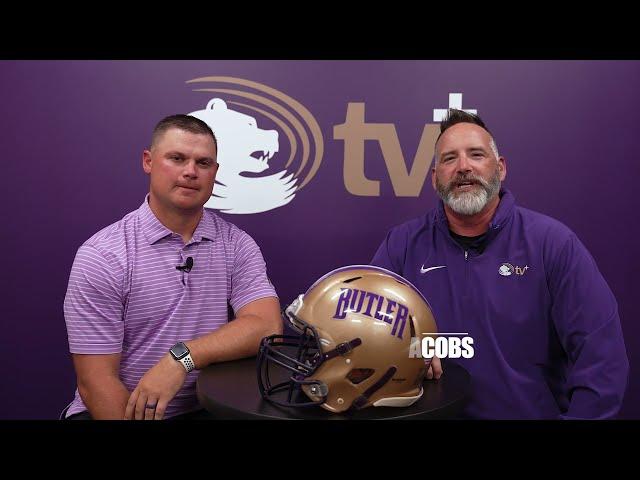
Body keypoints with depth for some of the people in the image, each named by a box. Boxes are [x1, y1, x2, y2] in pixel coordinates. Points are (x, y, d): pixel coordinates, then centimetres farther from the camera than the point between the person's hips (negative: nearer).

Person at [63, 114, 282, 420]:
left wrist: (181, 358, -20)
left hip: (204, 408, 3)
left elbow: (267, 327, -10)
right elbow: (96, 382, -9)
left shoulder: (237, 245, 2)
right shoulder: (101, 255, -7)